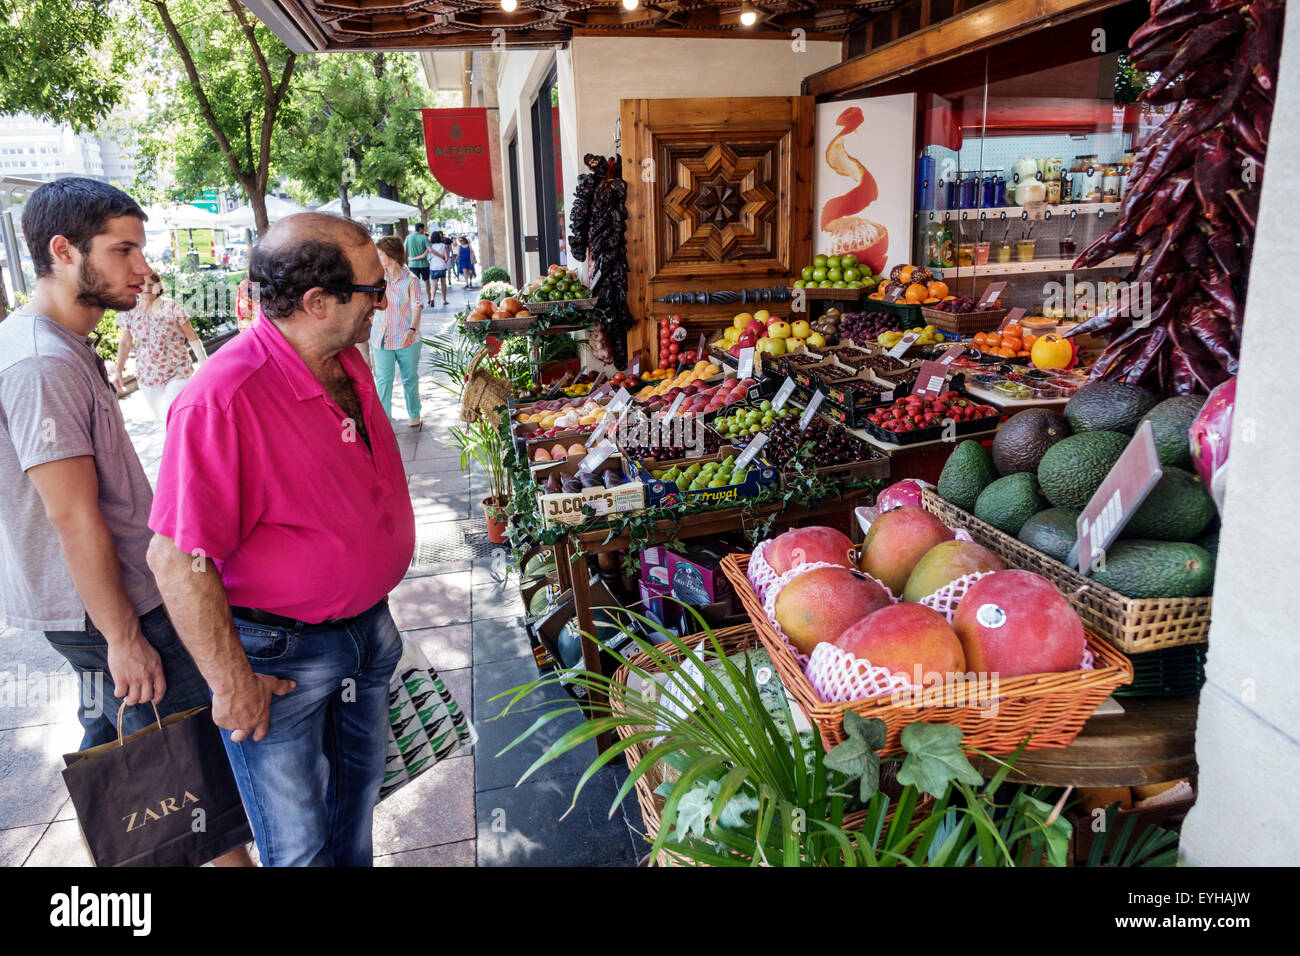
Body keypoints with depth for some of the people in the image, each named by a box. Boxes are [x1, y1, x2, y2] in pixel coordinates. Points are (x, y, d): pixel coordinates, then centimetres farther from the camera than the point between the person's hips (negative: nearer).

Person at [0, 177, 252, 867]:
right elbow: (73, 518, -24)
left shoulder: (63, 347, 9)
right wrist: (124, 637, -20)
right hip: (108, 609, -10)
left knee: (110, 745, 22)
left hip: (101, 600, 10)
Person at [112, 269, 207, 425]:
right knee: (161, 418, 14)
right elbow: (125, 343, 9)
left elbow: (192, 336, -5)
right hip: (147, 376, 4)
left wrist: (204, 364, -7)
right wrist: (118, 371, 3)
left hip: (177, 373, -4)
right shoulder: (130, 312, 2)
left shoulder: (171, 307, -8)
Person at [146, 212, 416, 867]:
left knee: (359, 788, 26)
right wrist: (232, 683, -18)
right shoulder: (223, 398, -28)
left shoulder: (346, 363, -1)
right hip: (279, 652, -7)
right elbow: (178, 561, -25)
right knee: (300, 847, 11)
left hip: (368, 625, 7)